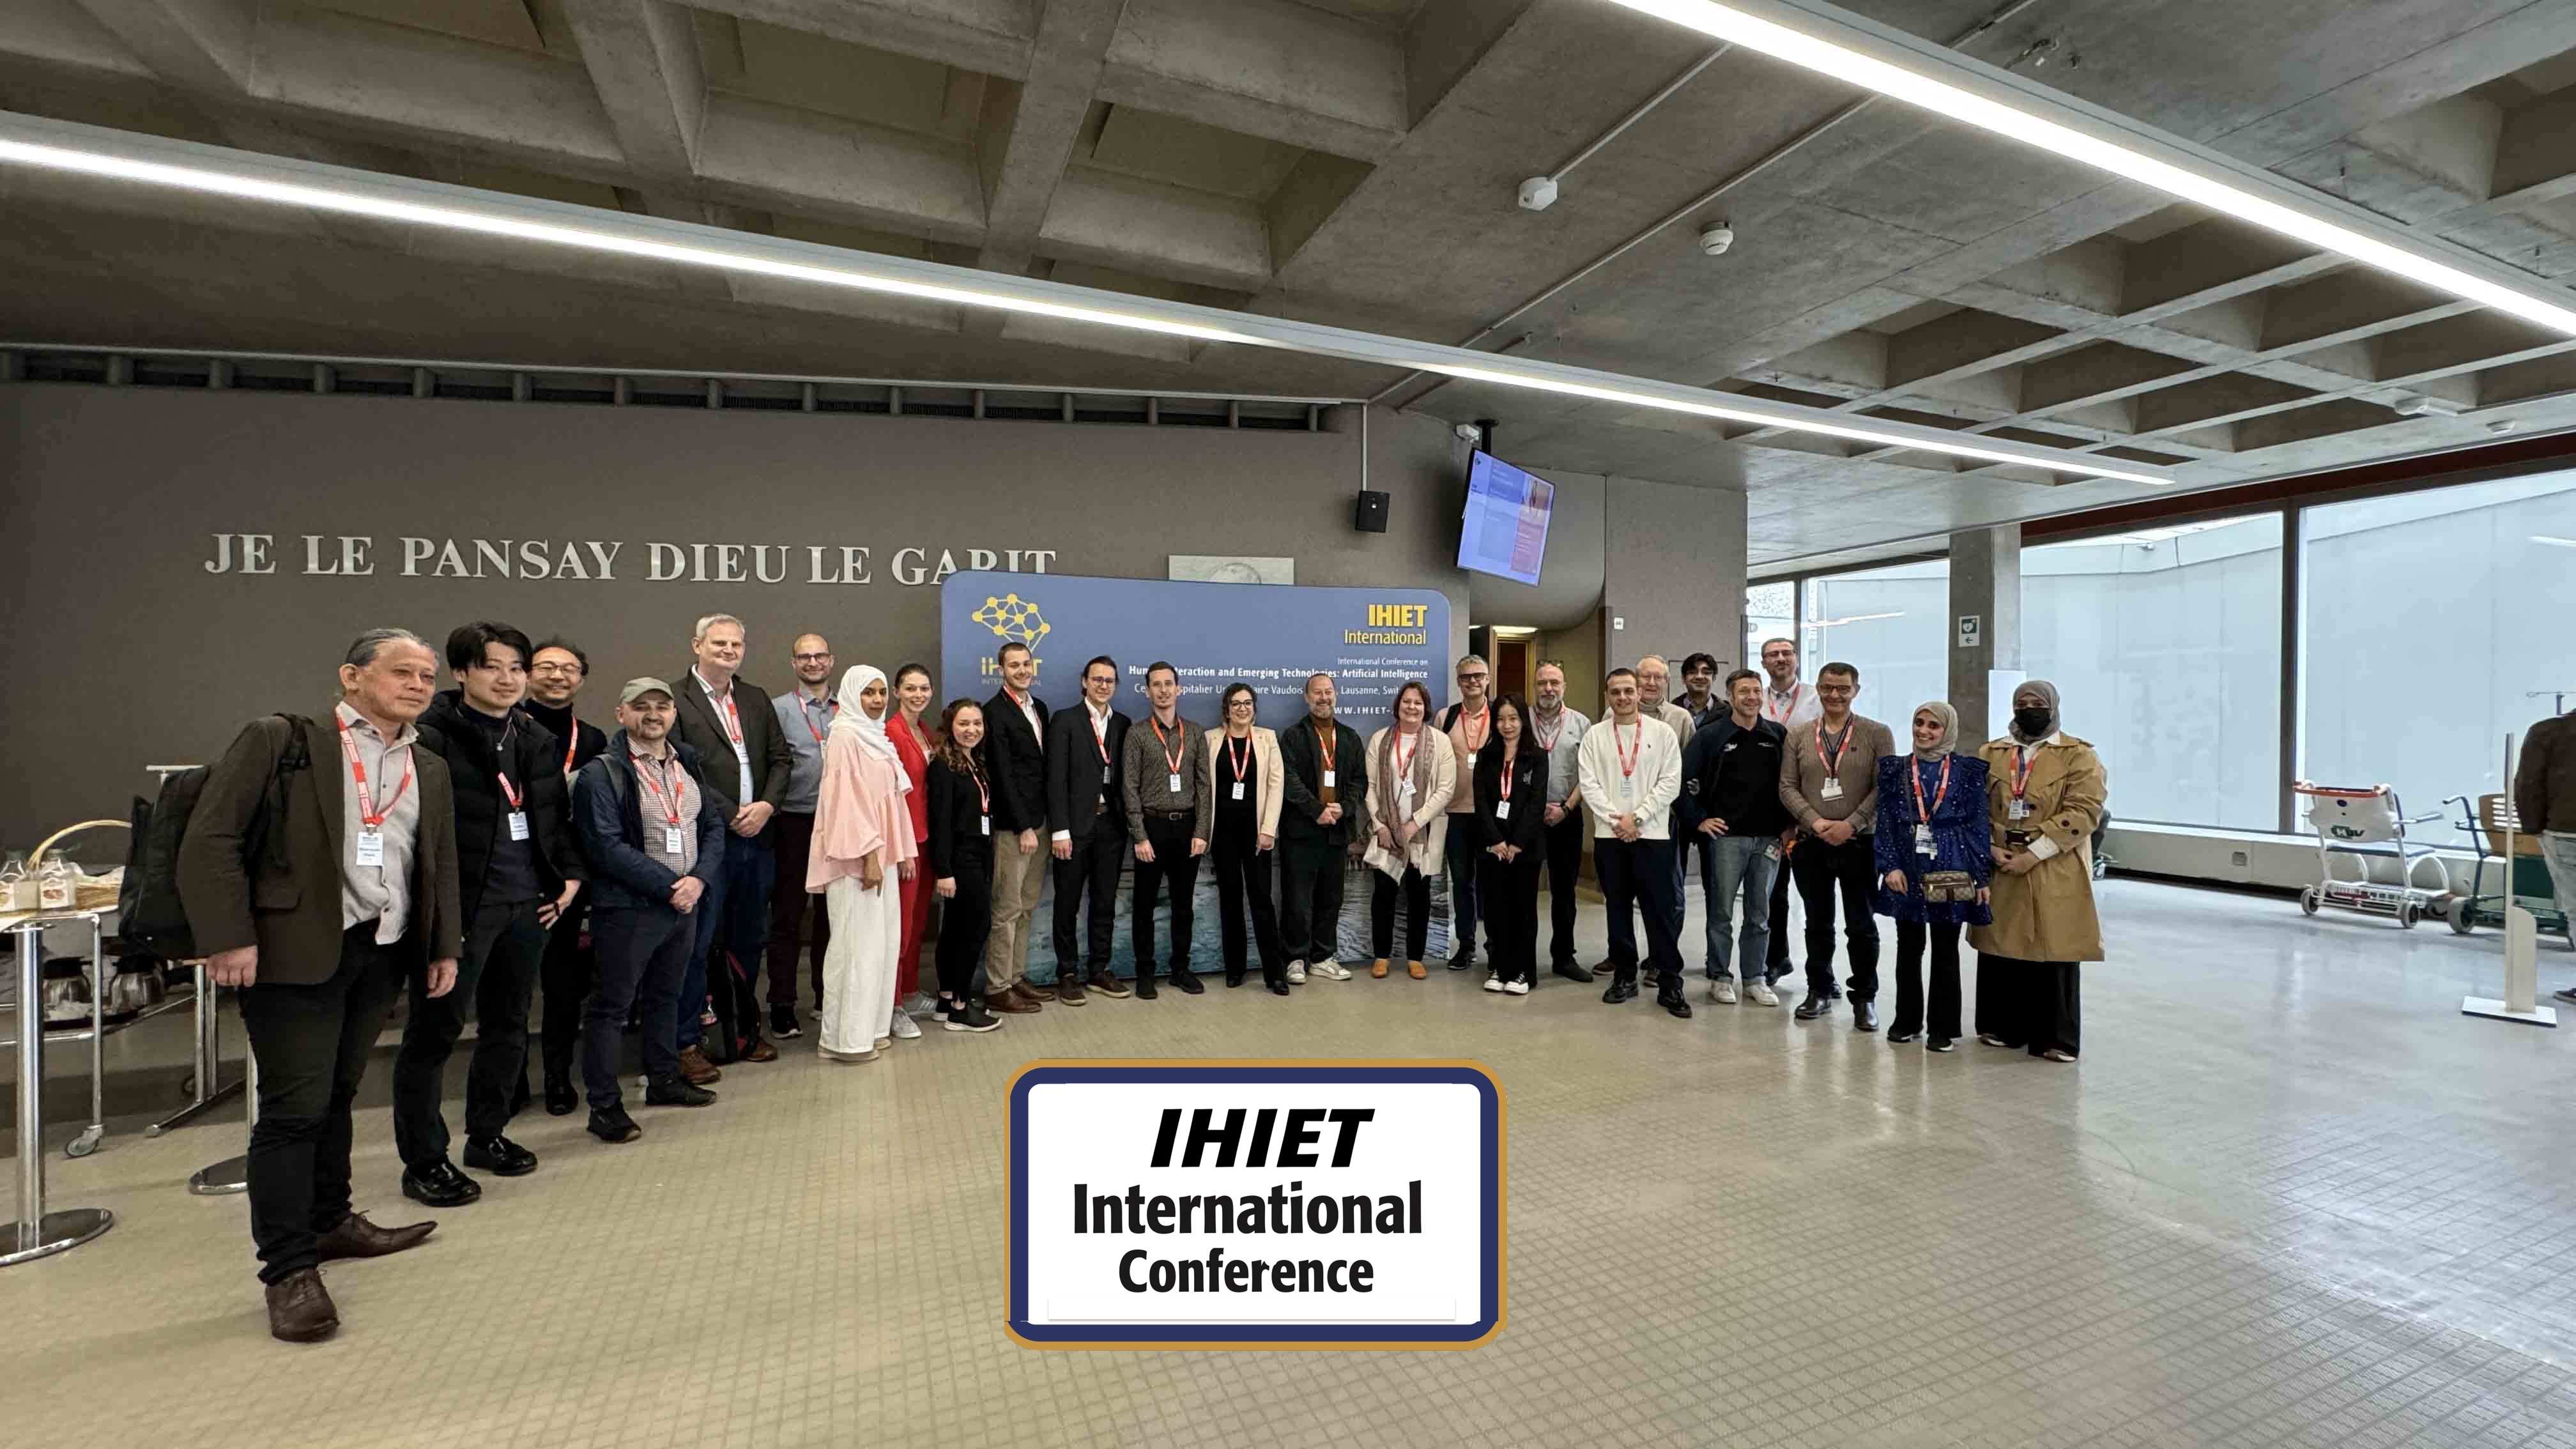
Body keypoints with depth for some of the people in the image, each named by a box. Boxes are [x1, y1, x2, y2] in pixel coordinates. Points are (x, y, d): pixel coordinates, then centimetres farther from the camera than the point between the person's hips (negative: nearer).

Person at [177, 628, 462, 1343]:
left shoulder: (430, 769, 13)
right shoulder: (281, 740, -3)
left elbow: (442, 865, 16)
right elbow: (210, 839, -8)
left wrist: (445, 948, 12)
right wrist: (228, 938, -14)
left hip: (383, 955, 5)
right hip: (295, 951, -5)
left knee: (337, 1097, 16)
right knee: (295, 1106, -3)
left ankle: (329, 1223, 31)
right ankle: (290, 1269, 7)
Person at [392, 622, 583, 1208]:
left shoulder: (537, 740, 11)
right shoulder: (430, 736, -10)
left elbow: (559, 815, 19)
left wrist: (570, 875, 9)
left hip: (527, 905, 7)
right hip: (460, 907, -6)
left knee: (508, 1025, 16)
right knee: (435, 1028, 3)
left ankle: (487, 1135, 32)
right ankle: (423, 1161, 15)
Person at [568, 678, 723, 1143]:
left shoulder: (688, 764, 9)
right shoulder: (601, 774, -10)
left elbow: (714, 826, 8)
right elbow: (608, 847, -17)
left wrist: (698, 879, -8)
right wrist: (668, 886, -18)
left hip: (685, 901, 6)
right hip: (628, 907, -6)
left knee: (666, 995, 19)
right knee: (612, 1004, 2)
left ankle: (664, 1079, 33)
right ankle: (604, 1105, 12)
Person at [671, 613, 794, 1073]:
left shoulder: (756, 699, 14)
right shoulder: (675, 699, -6)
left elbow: (780, 758, 12)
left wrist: (767, 805, -5)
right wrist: (730, 816, -13)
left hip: (755, 840, 6)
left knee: (748, 941, 15)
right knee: (696, 944, 1)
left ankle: (742, 1031, 28)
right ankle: (688, 1043, 13)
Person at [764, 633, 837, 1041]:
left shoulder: (848, 710, 9)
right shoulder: (778, 709, 0)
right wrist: (769, 807, -14)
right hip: (795, 824, -3)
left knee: (832, 915, 13)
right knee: (787, 918, 2)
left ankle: (827, 996, 25)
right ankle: (782, 1008, 10)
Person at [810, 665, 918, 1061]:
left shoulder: (877, 738, 15)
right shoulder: (845, 736, -10)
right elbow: (847, 800, -17)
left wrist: (904, 851, 15)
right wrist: (867, 855, -20)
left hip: (881, 854, 8)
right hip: (856, 858, -8)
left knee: (881, 940, 11)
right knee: (856, 943, -3)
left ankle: (871, 1027, 20)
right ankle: (846, 1037, 6)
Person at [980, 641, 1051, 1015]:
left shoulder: (1039, 707, 13)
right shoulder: (995, 711, -11)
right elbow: (1004, 774, -14)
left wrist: (1047, 820, 8)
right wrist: (1023, 827, -15)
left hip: (1039, 820, 8)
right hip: (1012, 825, -7)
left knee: (1027, 907, 13)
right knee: (1007, 909, -1)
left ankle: (1016, 977, 22)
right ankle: (997, 988, 8)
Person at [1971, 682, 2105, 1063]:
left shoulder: (2079, 755, 0)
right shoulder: (1990, 753, 11)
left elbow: (2084, 810, -10)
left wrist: (2034, 853, -17)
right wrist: (1989, 848, -8)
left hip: (2054, 873, -3)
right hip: (1997, 868, 3)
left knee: (2053, 952, 0)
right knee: (1999, 949, 8)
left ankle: (2055, 1037, 12)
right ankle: (2002, 1026, 22)